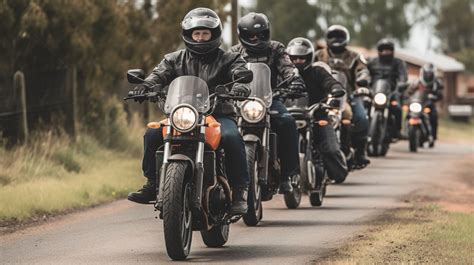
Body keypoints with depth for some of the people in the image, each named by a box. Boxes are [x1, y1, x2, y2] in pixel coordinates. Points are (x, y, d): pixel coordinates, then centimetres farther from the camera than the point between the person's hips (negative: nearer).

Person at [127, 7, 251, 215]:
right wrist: (146, 85, -25)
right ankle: (151, 184, -5)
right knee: (153, 134, -20)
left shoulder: (228, 59, 10)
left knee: (232, 137, -34)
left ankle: (240, 191, -27)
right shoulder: (175, 59, 16)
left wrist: (241, 86, -35)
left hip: (219, 114, -3)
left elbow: (240, 73, -8)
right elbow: (160, 73, -1)